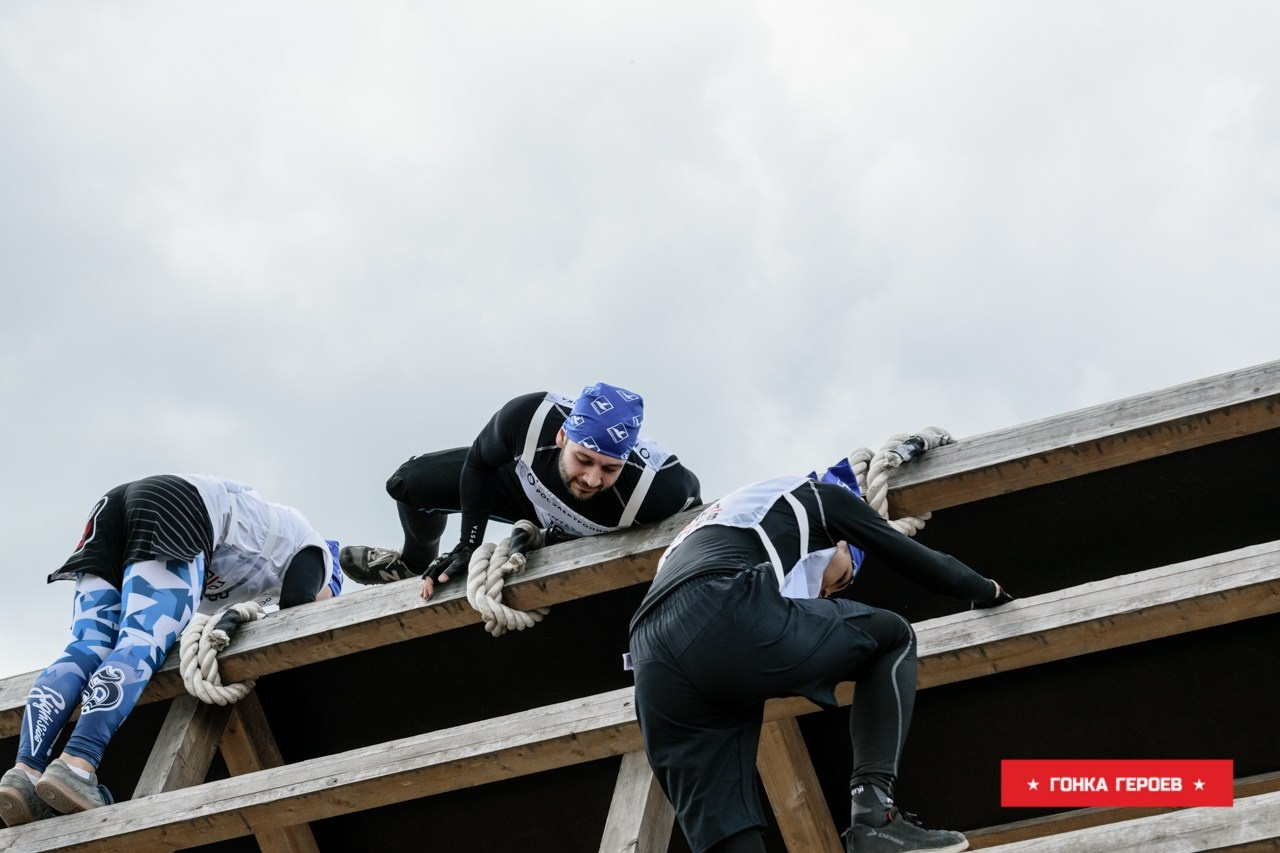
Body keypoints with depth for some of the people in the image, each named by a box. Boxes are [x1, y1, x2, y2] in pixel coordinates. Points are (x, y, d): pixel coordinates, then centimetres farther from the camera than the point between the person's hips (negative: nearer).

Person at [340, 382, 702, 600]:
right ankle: (416, 565, 33)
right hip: (529, 484, 1)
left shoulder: (658, 489, -47)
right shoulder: (529, 418, -41)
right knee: (410, 482, -3)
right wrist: (468, 547, -15)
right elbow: (480, 463, -17)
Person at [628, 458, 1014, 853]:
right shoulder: (818, 495, 29)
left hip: (652, 667, 6)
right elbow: (912, 558, 33)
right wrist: (987, 590, 51)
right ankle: (874, 816, 2)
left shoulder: (715, 523, 44)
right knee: (894, 637, 19)